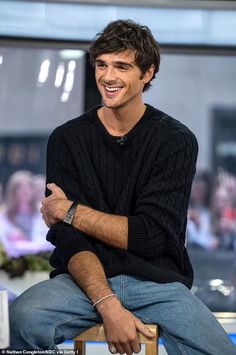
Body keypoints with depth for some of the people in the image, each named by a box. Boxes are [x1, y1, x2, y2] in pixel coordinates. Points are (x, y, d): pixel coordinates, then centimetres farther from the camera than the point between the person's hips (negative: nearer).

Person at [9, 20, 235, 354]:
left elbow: (154, 235, -7)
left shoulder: (177, 141, 0)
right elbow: (68, 239, -5)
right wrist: (108, 305, -21)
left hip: (159, 281, 0)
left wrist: (72, 212, -5)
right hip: (85, 278, 1)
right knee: (21, 321, -31)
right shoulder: (67, 139, 4)